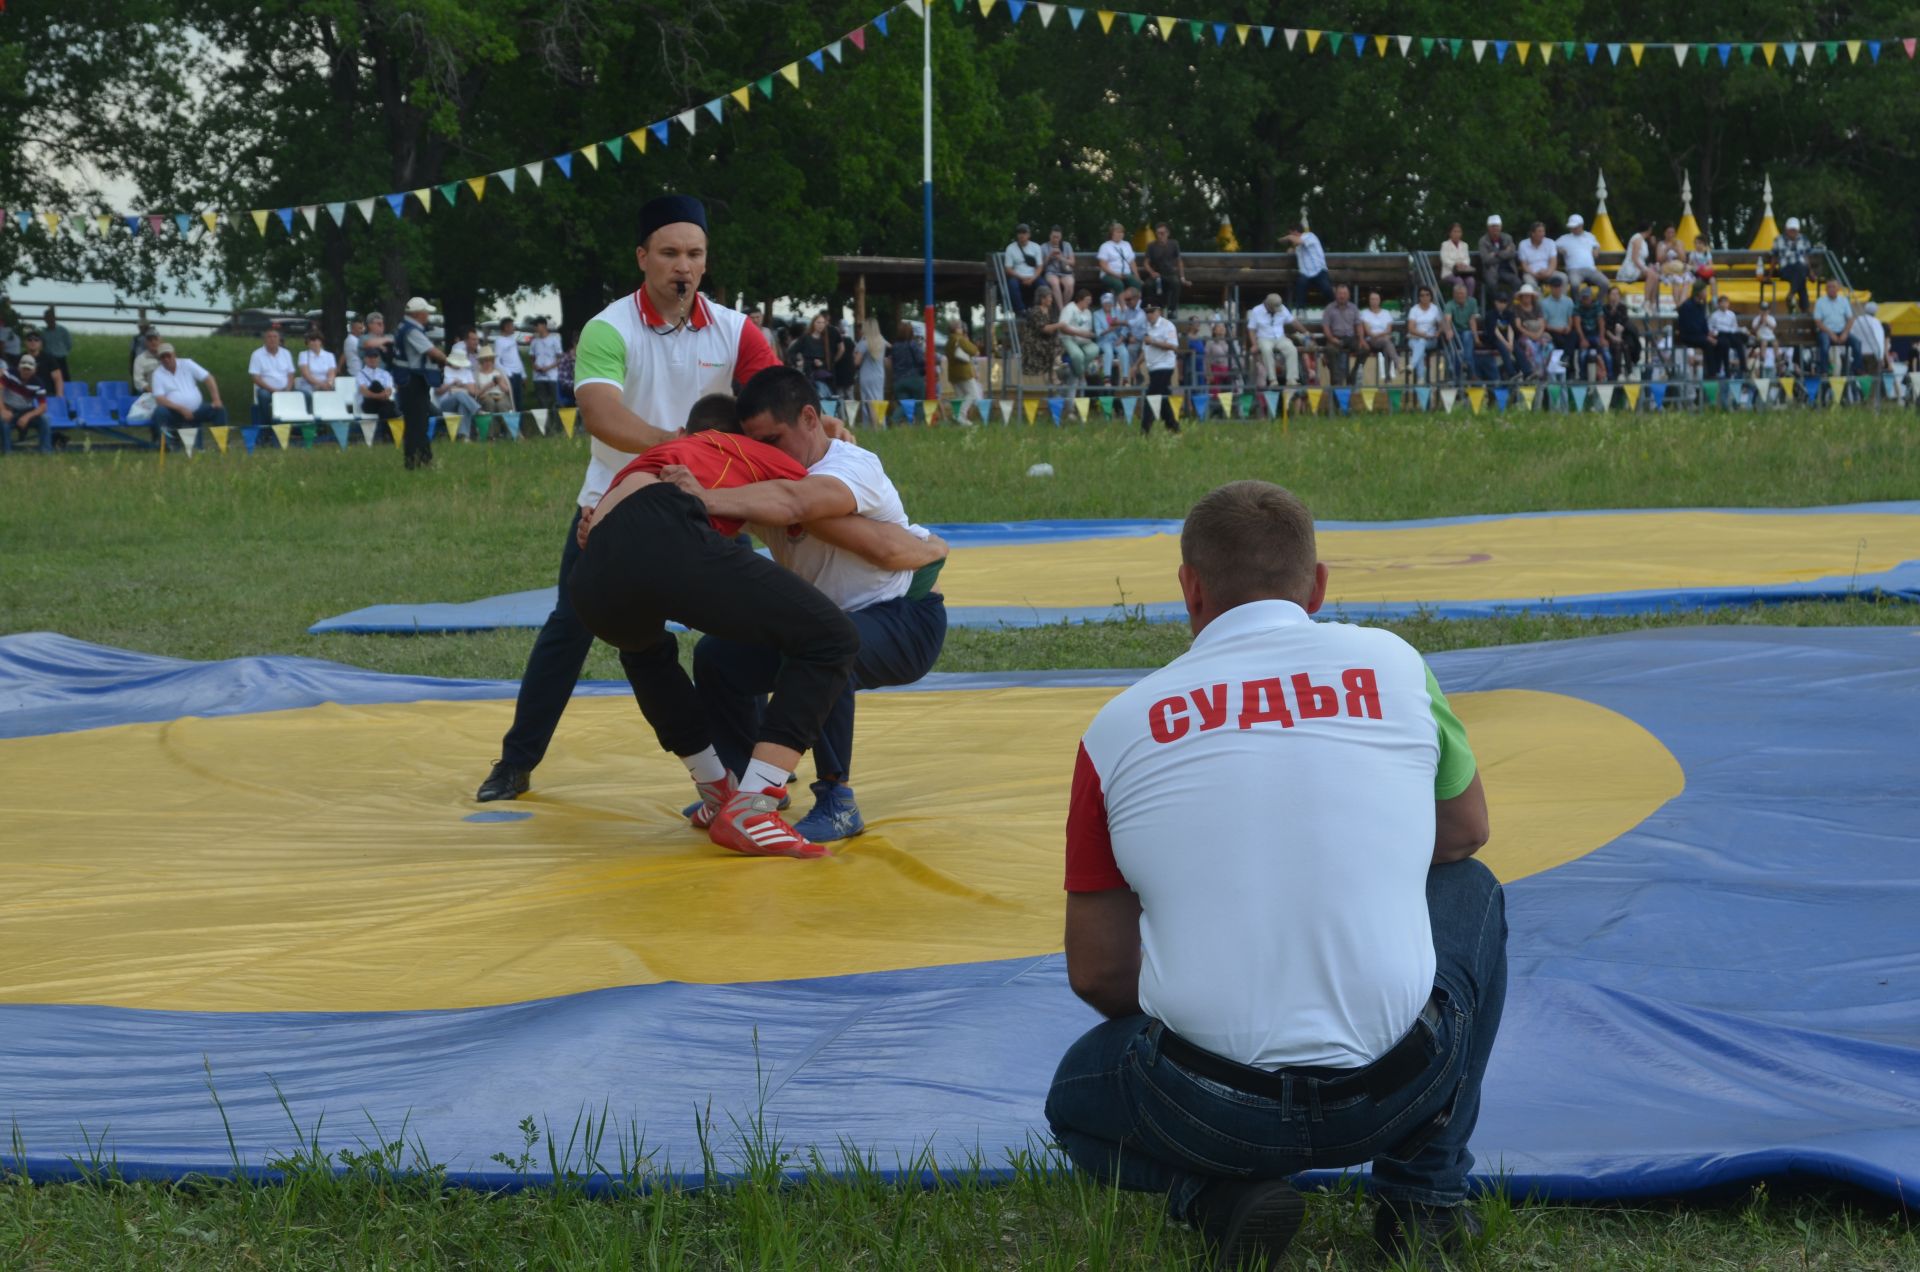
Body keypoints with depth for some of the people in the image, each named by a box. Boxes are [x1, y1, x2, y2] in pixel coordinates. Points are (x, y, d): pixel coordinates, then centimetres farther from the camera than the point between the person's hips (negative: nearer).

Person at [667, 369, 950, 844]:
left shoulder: (855, 467, -23)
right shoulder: (762, 483, -2)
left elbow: (792, 501, -45)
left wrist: (708, 499, -56)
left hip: (905, 622, -8)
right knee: (717, 655, -4)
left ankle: (838, 802, -25)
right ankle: (752, 784, 15)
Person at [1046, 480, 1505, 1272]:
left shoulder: (1118, 728, 3)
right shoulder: (1392, 664, 3)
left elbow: (1096, 975, 8)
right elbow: (1464, 833, 22)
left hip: (1207, 1106, 0)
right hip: (1400, 1087, 0)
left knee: (1077, 1099, 35)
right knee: (1470, 890, 30)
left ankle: (1219, 1196, 3)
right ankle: (1424, 1193, 19)